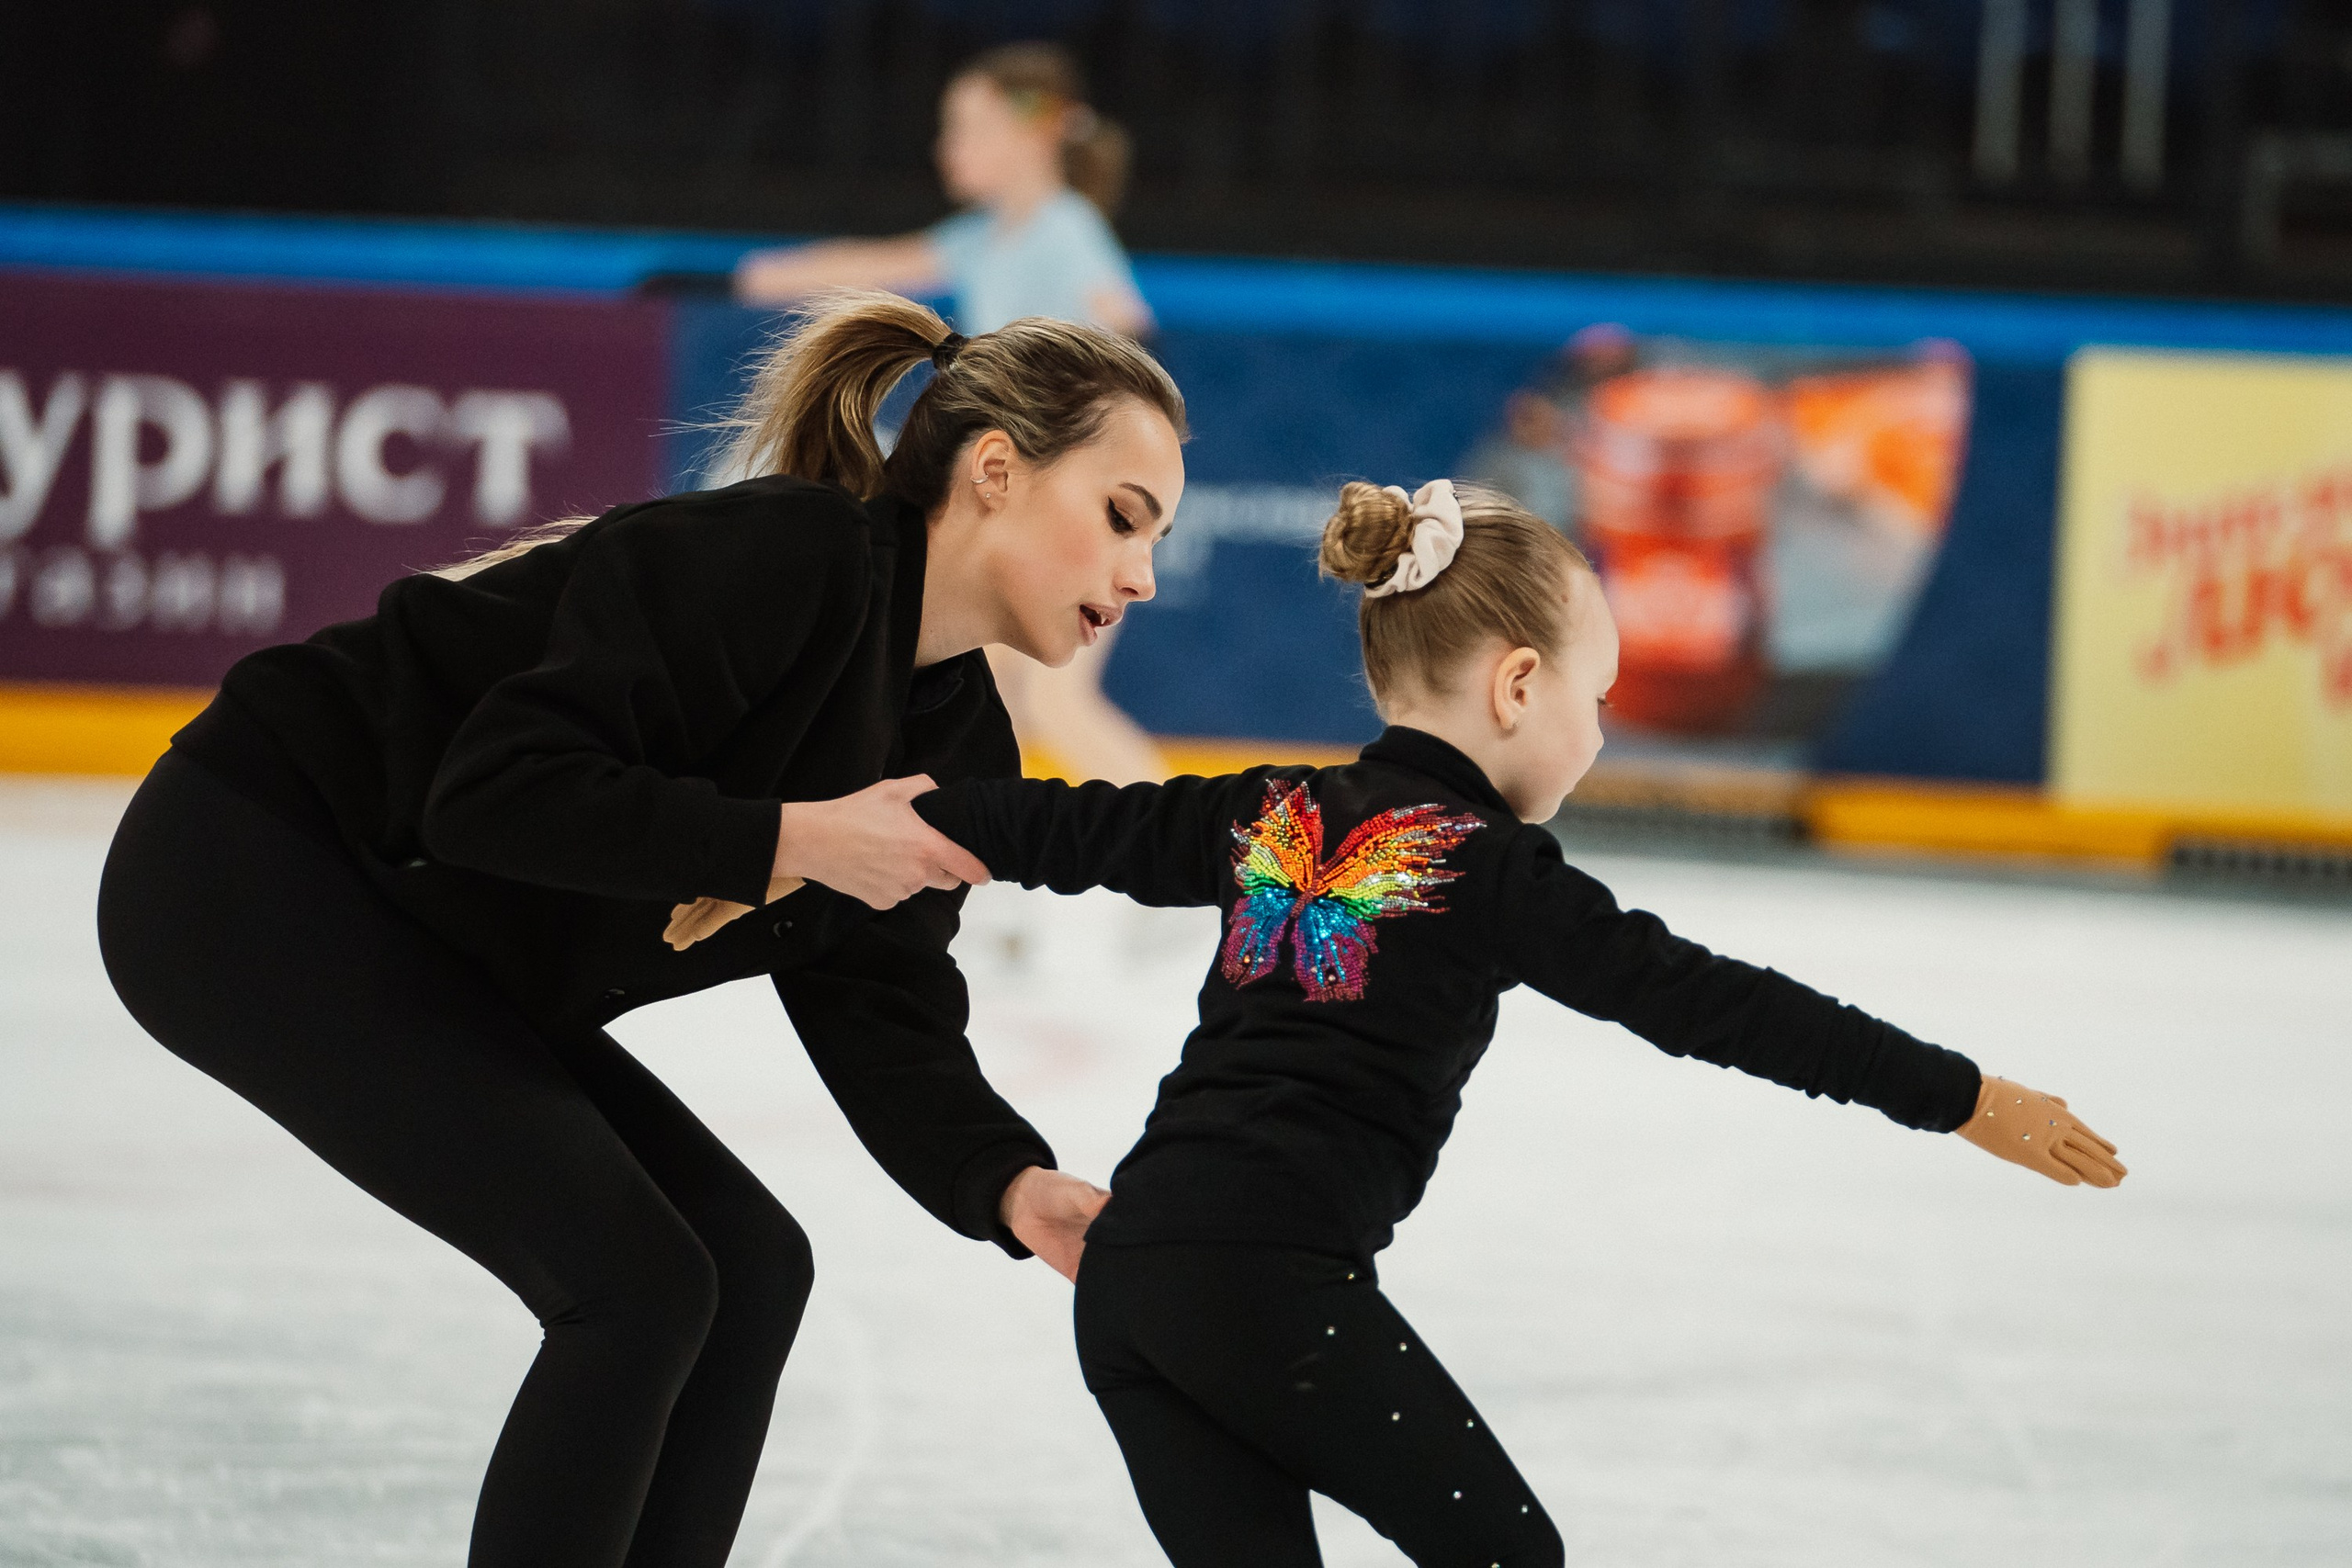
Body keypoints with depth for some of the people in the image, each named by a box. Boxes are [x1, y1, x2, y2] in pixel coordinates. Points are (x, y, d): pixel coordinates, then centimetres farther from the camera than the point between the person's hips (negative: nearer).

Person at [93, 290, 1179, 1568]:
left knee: (748, 1268, 4)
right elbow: (499, 789, -29)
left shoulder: (964, 748, 4)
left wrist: (1009, 1186, -19)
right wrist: (791, 839, -29)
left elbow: (883, 1025, -2)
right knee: (637, 1284, -15)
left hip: (436, 957, 10)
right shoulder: (781, 554, -23)